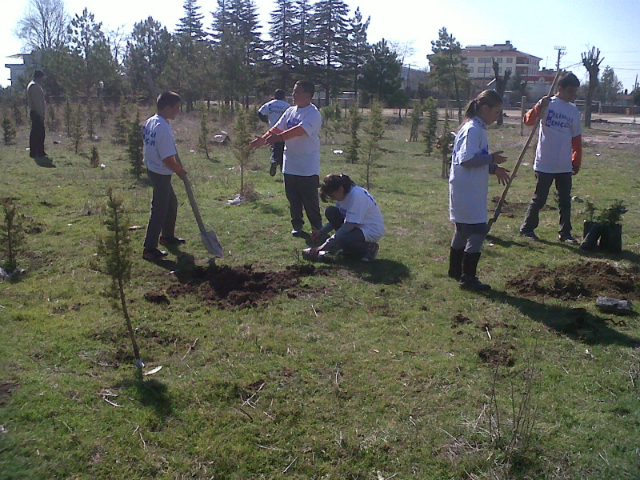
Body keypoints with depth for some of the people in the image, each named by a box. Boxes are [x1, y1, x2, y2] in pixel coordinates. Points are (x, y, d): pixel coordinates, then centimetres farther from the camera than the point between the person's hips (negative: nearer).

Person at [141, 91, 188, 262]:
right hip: (161, 175, -10)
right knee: (159, 210, -1)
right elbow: (168, 159, -25)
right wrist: (181, 172, -9)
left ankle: (167, 236, 39)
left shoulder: (149, 122, 4)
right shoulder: (164, 128, -24)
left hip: (152, 169, 10)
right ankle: (150, 249, 5)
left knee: (171, 203, 24)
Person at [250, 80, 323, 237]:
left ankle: (317, 226, 16)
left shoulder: (313, 113, -13)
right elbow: (277, 128, 10)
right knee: (293, 198, 12)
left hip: (308, 167, -7)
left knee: (310, 199, 0)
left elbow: (300, 129, -28)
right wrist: (263, 139, -7)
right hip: (290, 165, 7)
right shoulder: (290, 111, 12)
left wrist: (279, 137, -39)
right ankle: (297, 225, 24)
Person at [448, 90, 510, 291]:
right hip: (467, 191, -11)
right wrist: (492, 158, -17)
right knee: (478, 231, -9)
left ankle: (455, 270, 32)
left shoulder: (477, 128, 15)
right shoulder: (473, 129, -17)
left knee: (463, 230, 19)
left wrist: (493, 168, 9)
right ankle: (468, 278, -4)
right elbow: (466, 159, -25)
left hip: (470, 190, 11)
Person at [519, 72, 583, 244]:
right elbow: (528, 120, -19)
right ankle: (527, 228, 19)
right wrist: (539, 107, -36)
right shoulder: (547, 104, -4)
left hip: (565, 166, 5)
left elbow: (576, 139, 15)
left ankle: (565, 233, 18)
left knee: (565, 201, 8)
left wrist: (576, 162, 12)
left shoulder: (574, 110, 10)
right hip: (544, 164, -5)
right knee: (539, 199, 4)